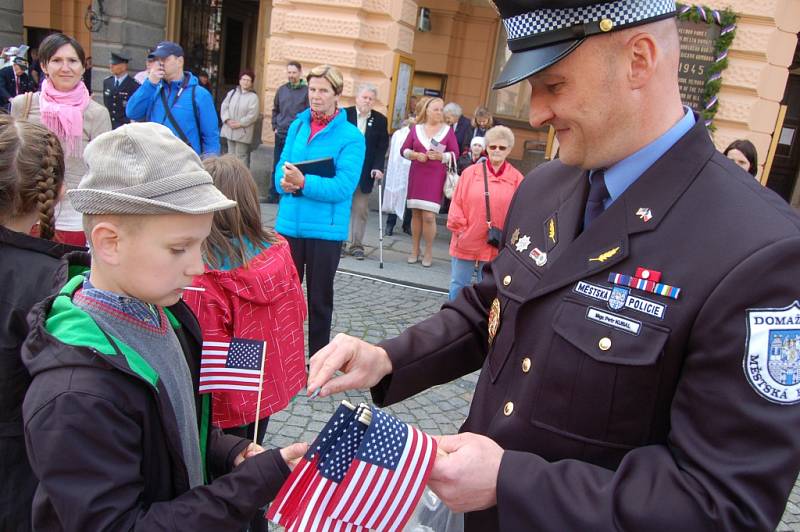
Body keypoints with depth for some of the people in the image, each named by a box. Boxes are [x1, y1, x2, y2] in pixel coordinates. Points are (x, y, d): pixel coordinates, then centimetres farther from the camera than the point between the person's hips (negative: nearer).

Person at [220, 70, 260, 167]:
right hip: (230, 130, 5)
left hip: (242, 131, -5)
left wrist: (240, 123, -17)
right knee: (231, 155, 15)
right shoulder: (232, 92, 10)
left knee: (241, 156, -6)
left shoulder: (253, 96, -6)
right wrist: (227, 120, -11)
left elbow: (253, 115, -13)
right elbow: (224, 107, 5)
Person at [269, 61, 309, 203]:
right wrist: (275, 126, 12)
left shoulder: (306, 90, -5)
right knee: (277, 167, 10)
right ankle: (273, 195, 20)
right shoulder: (282, 89, 10)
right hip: (281, 135, 5)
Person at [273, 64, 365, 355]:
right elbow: (281, 166, 7)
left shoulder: (351, 136, -8)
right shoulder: (297, 126, 8)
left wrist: (303, 183, -27)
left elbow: (344, 186, -16)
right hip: (289, 223, 4)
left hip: (326, 229, -4)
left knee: (319, 299, 9)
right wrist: (285, 182, -16)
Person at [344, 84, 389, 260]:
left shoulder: (380, 120, 5)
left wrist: (378, 168, -11)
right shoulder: (344, 114, 0)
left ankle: (356, 245, 9)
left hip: (366, 173, 1)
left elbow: (382, 147, 1)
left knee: (361, 210, 2)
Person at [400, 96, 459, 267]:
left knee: (429, 216, -8)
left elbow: (455, 153, 0)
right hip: (416, 176, 2)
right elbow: (404, 150, 7)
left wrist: (441, 156, -17)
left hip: (435, 178, -2)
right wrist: (415, 155, -11)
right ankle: (415, 250, 17)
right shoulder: (416, 129, 6)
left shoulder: (447, 130, 1)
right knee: (416, 213, 6)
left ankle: (428, 253, 5)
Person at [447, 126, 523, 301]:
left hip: (496, 247, 0)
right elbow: (457, 203, 1)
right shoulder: (470, 172, 0)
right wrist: (459, 229, -3)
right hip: (466, 243, 0)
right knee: (458, 285, 9)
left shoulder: (516, 178, -1)